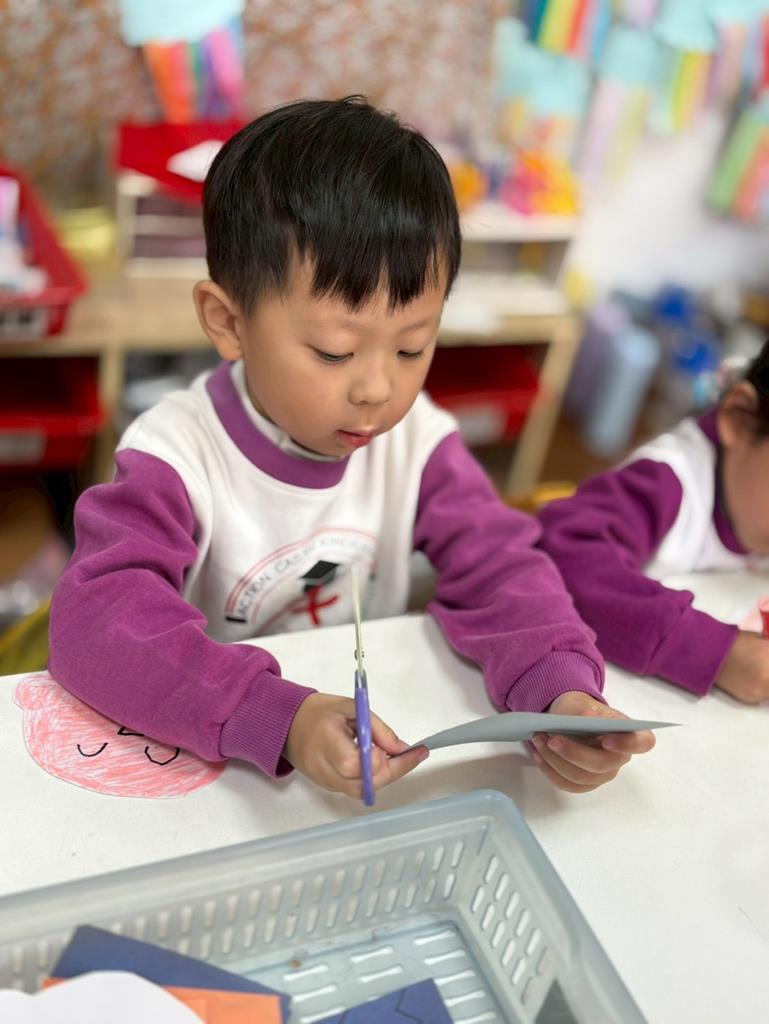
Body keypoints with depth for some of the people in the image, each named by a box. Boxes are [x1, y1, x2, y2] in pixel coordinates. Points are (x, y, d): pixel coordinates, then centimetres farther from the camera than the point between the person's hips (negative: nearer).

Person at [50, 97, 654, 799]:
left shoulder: (417, 438, -7)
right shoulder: (176, 457, -19)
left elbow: (496, 567, -8)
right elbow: (96, 619, -29)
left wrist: (561, 689, -27)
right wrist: (279, 718, -43)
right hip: (211, 775, -1)